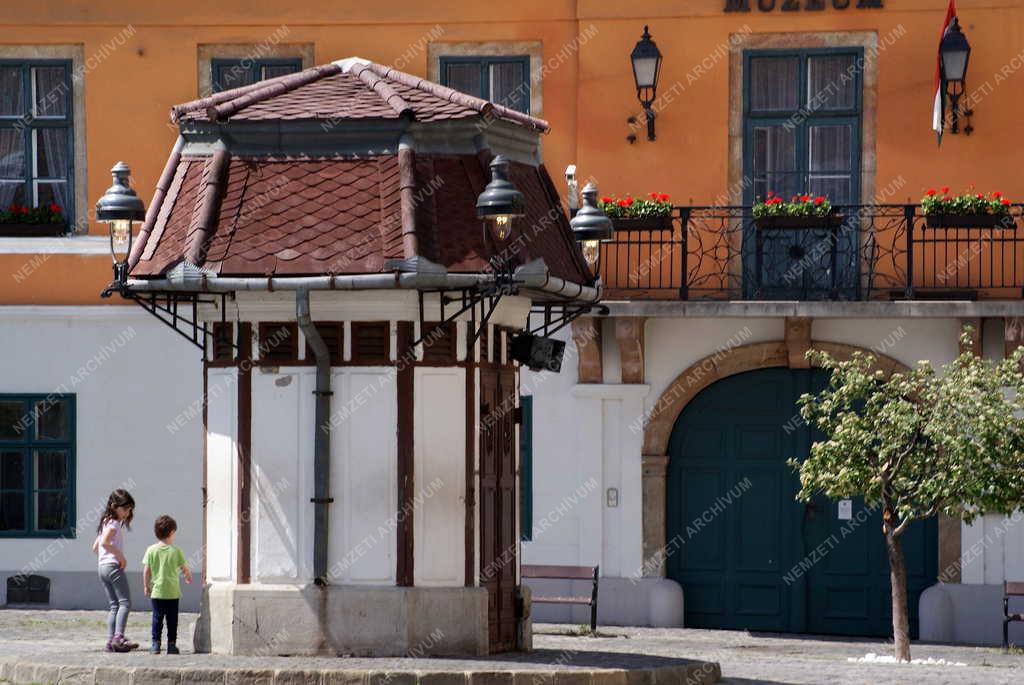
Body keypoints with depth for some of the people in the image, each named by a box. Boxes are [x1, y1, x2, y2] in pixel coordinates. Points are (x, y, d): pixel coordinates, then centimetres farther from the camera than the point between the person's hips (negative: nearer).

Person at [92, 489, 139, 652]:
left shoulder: (106, 523, 20)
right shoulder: (114, 524, -9)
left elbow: (95, 547, 25)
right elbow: (105, 542, -25)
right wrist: (120, 556, -17)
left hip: (103, 567, 10)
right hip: (114, 566, -10)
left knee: (114, 606, 8)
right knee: (125, 603, -12)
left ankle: (111, 640, 0)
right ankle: (119, 637, -24)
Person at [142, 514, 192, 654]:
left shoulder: (151, 550, -3)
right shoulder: (176, 551, -4)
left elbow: (146, 571, -2)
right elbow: (185, 568, 6)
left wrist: (146, 586, 11)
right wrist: (189, 577, 28)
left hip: (157, 591, 1)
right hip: (173, 592, -1)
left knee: (157, 617, 5)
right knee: (172, 619, 6)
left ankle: (156, 643, 0)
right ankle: (171, 644, 6)